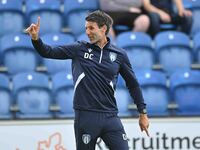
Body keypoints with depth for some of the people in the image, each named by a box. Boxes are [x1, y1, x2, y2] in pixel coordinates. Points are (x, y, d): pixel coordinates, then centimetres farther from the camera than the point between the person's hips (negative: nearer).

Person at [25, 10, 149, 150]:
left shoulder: (119, 55, 6)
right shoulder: (79, 49, 4)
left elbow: (133, 84, 14)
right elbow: (49, 52, 1)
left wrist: (143, 113, 14)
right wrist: (36, 38, -17)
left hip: (110, 117, 1)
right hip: (86, 116, 0)